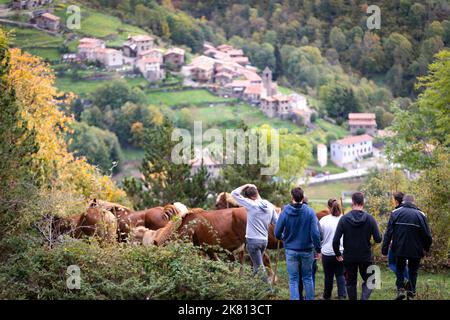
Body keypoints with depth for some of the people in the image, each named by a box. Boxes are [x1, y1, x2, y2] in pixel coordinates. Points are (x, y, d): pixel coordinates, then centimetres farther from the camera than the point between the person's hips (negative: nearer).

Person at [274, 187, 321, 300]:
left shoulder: (285, 212, -10)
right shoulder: (310, 212, -11)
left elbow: (277, 233, -7)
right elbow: (315, 233, -15)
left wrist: (282, 238, 16)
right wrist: (318, 249, -4)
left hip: (291, 250, -1)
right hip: (307, 250, 1)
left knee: (293, 280, 6)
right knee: (308, 278, 16)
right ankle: (310, 299, 21)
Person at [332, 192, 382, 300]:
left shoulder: (344, 219, -9)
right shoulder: (370, 218, -9)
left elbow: (336, 240, -13)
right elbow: (378, 239, -10)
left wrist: (338, 254, 2)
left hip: (349, 258, 0)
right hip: (366, 257, 0)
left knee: (351, 283, 15)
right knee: (369, 281, 12)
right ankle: (364, 298, -11)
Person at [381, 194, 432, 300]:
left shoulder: (396, 213, 1)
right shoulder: (420, 215, -1)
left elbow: (388, 233, -3)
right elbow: (427, 235, -1)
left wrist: (384, 249, -1)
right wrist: (427, 248, 15)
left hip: (399, 249, 0)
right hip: (415, 250, 0)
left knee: (400, 269, 17)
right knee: (413, 271, 13)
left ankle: (400, 289, 0)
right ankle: (411, 293, 6)